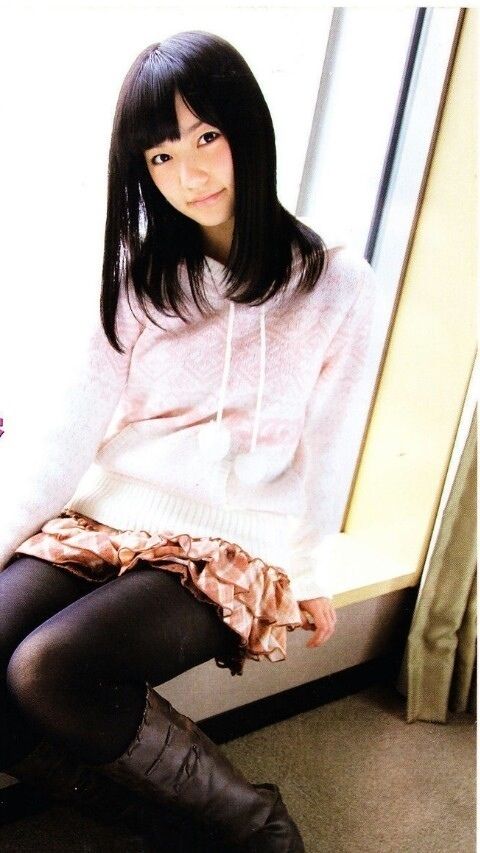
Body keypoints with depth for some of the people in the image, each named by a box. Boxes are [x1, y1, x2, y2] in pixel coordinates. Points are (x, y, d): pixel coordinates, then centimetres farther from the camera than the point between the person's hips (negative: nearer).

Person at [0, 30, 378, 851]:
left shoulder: (337, 285, -4)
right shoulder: (143, 269, 7)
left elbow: (323, 450, 2)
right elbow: (81, 421, 1)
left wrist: (309, 575, 6)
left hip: (231, 547, -4)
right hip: (106, 516, 4)